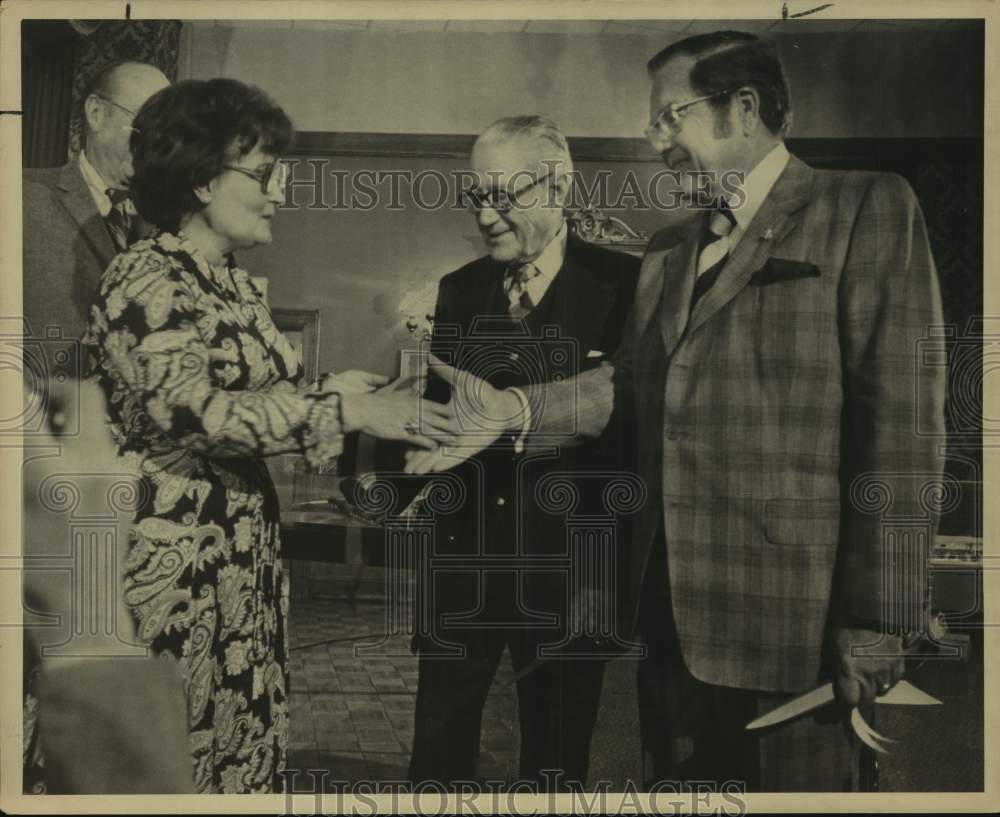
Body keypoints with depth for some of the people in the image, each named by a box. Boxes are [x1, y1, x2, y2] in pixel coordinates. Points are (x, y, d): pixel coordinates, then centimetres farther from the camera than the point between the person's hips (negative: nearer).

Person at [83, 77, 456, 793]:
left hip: (246, 557, 8)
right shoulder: (146, 279, -13)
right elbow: (192, 410, -26)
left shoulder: (239, 285, 12)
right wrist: (342, 410, -27)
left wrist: (325, 393, -1)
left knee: (247, 745, 14)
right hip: (172, 558, -8)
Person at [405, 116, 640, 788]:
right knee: (438, 751, 12)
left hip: (567, 563, -3)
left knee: (556, 757, 14)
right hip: (462, 554, 4)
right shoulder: (459, 290, 8)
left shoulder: (623, 285, -7)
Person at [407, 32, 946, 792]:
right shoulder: (667, 251, 18)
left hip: (789, 614, -6)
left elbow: (899, 423, -12)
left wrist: (872, 624, -15)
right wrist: (512, 410, -11)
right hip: (671, 607, 6)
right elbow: (629, 382, 7)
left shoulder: (869, 208, -5)